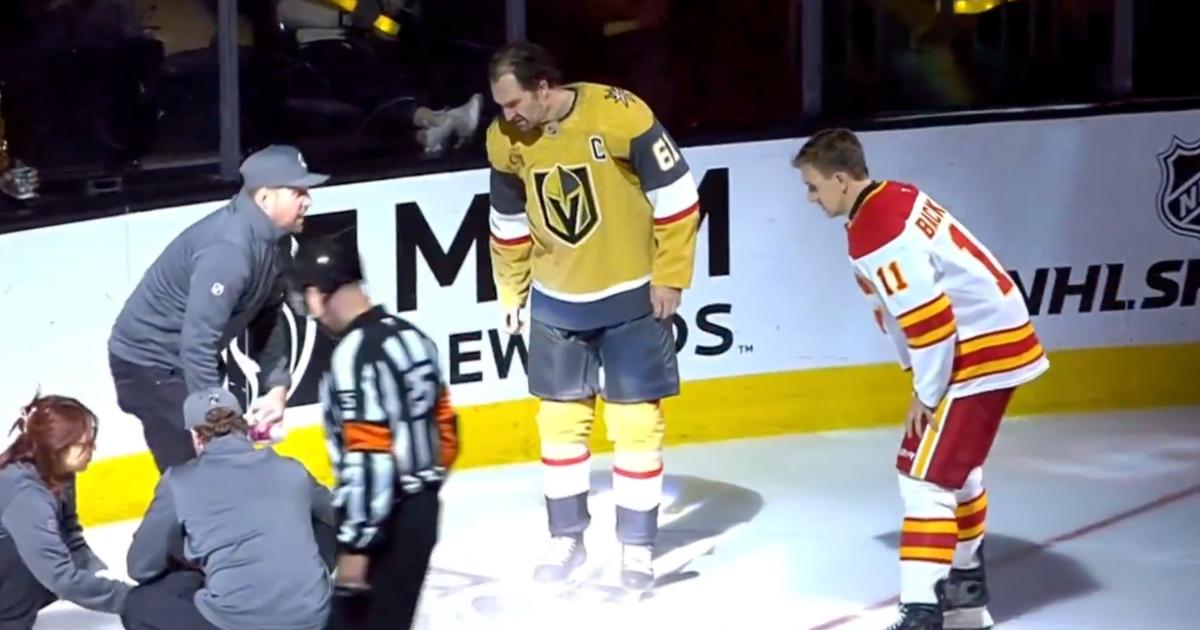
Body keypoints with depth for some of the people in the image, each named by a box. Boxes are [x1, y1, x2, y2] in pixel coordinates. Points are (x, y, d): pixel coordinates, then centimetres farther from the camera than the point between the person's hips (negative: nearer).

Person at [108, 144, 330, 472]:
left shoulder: (266, 238, 0)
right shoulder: (230, 249, -30)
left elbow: (268, 318, 11)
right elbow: (197, 343, -33)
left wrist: (277, 386, 0)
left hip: (189, 359, 10)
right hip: (149, 362, -10)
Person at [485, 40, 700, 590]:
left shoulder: (620, 116, -23)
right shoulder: (506, 141, -7)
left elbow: (675, 192, -14)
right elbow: (509, 224, 9)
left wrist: (670, 277, -11)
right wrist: (511, 291, 14)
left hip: (631, 297, -4)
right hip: (556, 302, 4)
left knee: (636, 422, 1)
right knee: (559, 419, 9)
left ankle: (637, 545, 11)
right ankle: (567, 539, 22)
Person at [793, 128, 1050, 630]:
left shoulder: (875, 234, -21)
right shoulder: (893, 200, 11)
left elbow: (929, 319, -24)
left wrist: (925, 395, -13)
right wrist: (922, 380, 18)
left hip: (980, 352, -11)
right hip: (992, 338, 11)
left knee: (926, 475, -10)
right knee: (954, 466, 25)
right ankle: (965, 588, 39)